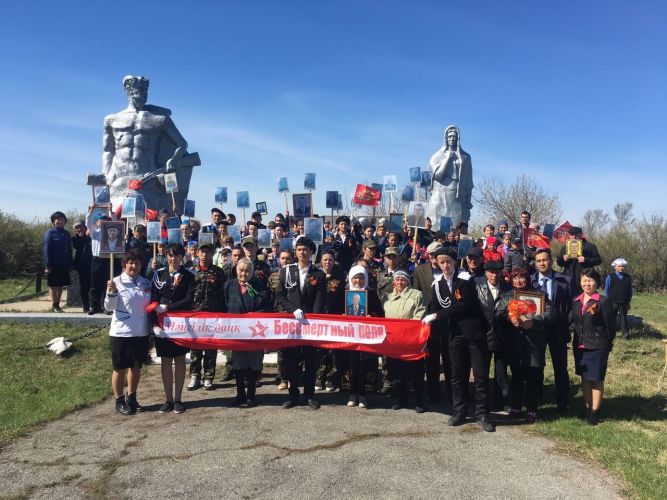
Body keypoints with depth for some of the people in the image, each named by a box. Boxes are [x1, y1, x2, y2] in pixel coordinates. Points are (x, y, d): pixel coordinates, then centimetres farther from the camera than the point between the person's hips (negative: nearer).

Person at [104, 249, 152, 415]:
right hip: (121, 333, -4)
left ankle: (131, 398, 30)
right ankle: (119, 401, 22)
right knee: (120, 368, 7)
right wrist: (111, 292, -25)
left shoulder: (145, 282, 5)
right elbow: (109, 307, -10)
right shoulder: (117, 282, -8)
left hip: (141, 333, 5)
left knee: (136, 366, 15)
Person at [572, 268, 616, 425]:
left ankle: (595, 411, 15)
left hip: (597, 347, -5)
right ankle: (588, 407, 27)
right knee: (584, 377, 14)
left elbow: (610, 326, -6)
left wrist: (608, 344, -1)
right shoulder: (576, 301, 6)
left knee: (596, 379, 3)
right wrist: (576, 341, 7)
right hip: (580, 346, 5)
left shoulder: (603, 301, -10)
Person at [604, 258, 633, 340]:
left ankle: (625, 333, 13)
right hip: (613, 301, -2)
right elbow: (606, 290, 1)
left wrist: (628, 302, 10)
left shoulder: (628, 278, 6)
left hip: (624, 302, 2)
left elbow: (630, 291, 12)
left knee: (623, 317, 8)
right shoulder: (610, 277, -2)